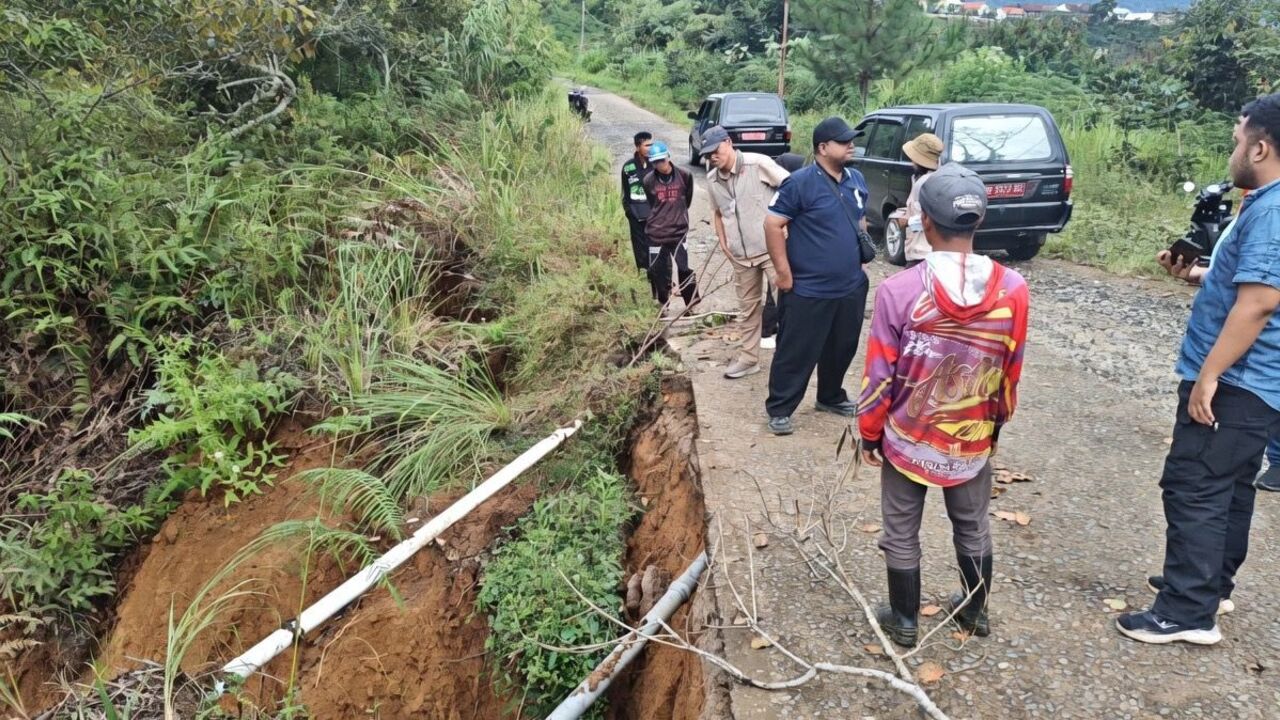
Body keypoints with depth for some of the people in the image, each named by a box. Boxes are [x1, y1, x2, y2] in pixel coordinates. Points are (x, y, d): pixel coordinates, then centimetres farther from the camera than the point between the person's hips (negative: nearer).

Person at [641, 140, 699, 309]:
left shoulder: (684, 176, -5)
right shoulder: (648, 181, -5)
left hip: (679, 231, -1)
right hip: (656, 233, 1)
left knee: (684, 268, -6)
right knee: (658, 270, 7)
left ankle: (693, 305, 8)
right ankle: (663, 305, 24)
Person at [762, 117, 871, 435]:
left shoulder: (856, 179, 8)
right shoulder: (800, 182, -15)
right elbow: (773, 225, -15)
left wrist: (864, 245, 9)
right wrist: (783, 272, -16)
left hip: (851, 286, 7)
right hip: (808, 289, -7)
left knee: (842, 348, 19)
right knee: (797, 353, 1)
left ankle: (831, 397, 39)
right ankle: (779, 410, 15)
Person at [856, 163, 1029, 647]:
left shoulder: (899, 290, -22)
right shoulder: (1013, 289, -14)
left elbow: (879, 377, -14)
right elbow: (1011, 372, 0)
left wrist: (869, 434, 2)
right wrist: (996, 423, 17)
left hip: (907, 439, -3)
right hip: (973, 441, 3)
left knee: (902, 536, 16)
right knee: (973, 530, 25)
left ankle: (904, 623, 32)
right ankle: (975, 612, 43)